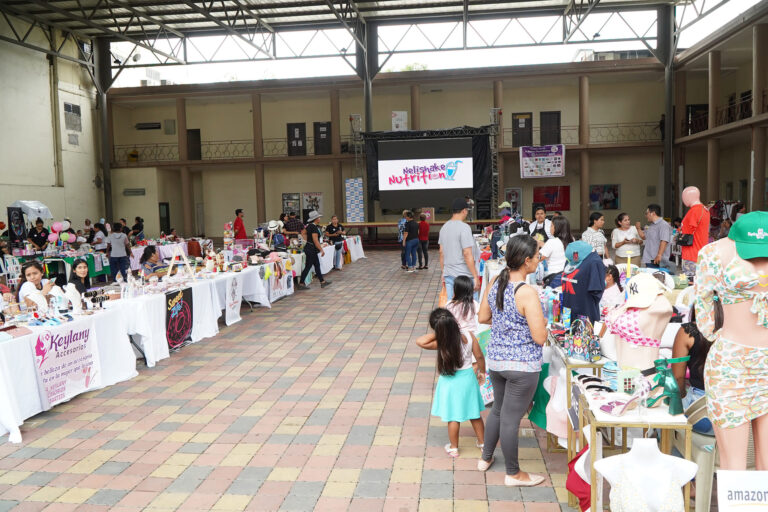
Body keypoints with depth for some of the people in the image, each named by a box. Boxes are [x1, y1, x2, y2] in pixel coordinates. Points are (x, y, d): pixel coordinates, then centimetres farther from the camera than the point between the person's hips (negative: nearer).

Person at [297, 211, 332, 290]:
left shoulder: (309, 226, 8)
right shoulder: (314, 227, -20)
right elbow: (315, 241, -23)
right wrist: (322, 250, -17)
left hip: (308, 247, 10)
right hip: (312, 249, -10)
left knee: (317, 265, 15)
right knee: (308, 267, -3)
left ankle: (322, 282, 23)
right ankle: (301, 284, 4)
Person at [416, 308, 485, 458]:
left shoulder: (441, 344, -24)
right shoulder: (468, 336, -13)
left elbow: (419, 341, -28)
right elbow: (479, 357, -3)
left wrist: (437, 334, -23)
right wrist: (482, 372, 14)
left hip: (450, 382, -4)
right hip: (468, 378, 4)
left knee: (453, 417, 11)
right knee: (474, 414, 19)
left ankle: (453, 448, 26)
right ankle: (482, 442, 35)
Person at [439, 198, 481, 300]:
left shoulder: (444, 227, 10)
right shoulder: (464, 227, -13)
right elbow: (467, 254, -18)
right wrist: (475, 276, -14)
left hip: (448, 275, 7)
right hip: (464, 276, -7)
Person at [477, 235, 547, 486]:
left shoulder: (495, 283, -2)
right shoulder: (527, 292, -24)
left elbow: (482, 317, 10)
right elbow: (540, 338, -21)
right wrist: (542, 322, -2)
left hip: (496, 359, 7)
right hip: (522, 365, -7)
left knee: (498, 409, 26)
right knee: (511, 418, 7)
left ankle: (486, 458, 43)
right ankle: (513, 474, 27)